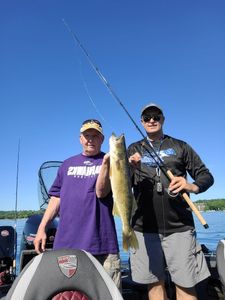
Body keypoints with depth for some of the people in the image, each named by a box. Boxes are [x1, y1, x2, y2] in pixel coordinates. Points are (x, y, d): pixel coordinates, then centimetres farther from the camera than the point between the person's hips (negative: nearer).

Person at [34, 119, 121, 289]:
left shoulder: (108, 162, 3)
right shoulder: (68, 164, 14)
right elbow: (56, 198, 13)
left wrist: (105, 164, -28)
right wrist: (42, 228, 6)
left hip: (101, 243, -3)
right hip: (65, 242, 3)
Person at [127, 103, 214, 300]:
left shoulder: (180, 146, 11)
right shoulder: (134, 149, 11)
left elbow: (206, 175, 9)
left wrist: (193, 186, -15)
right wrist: (131, 169, -20)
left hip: (179, 227, 0)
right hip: (145, 227, 1)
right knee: (155, 283, 8)